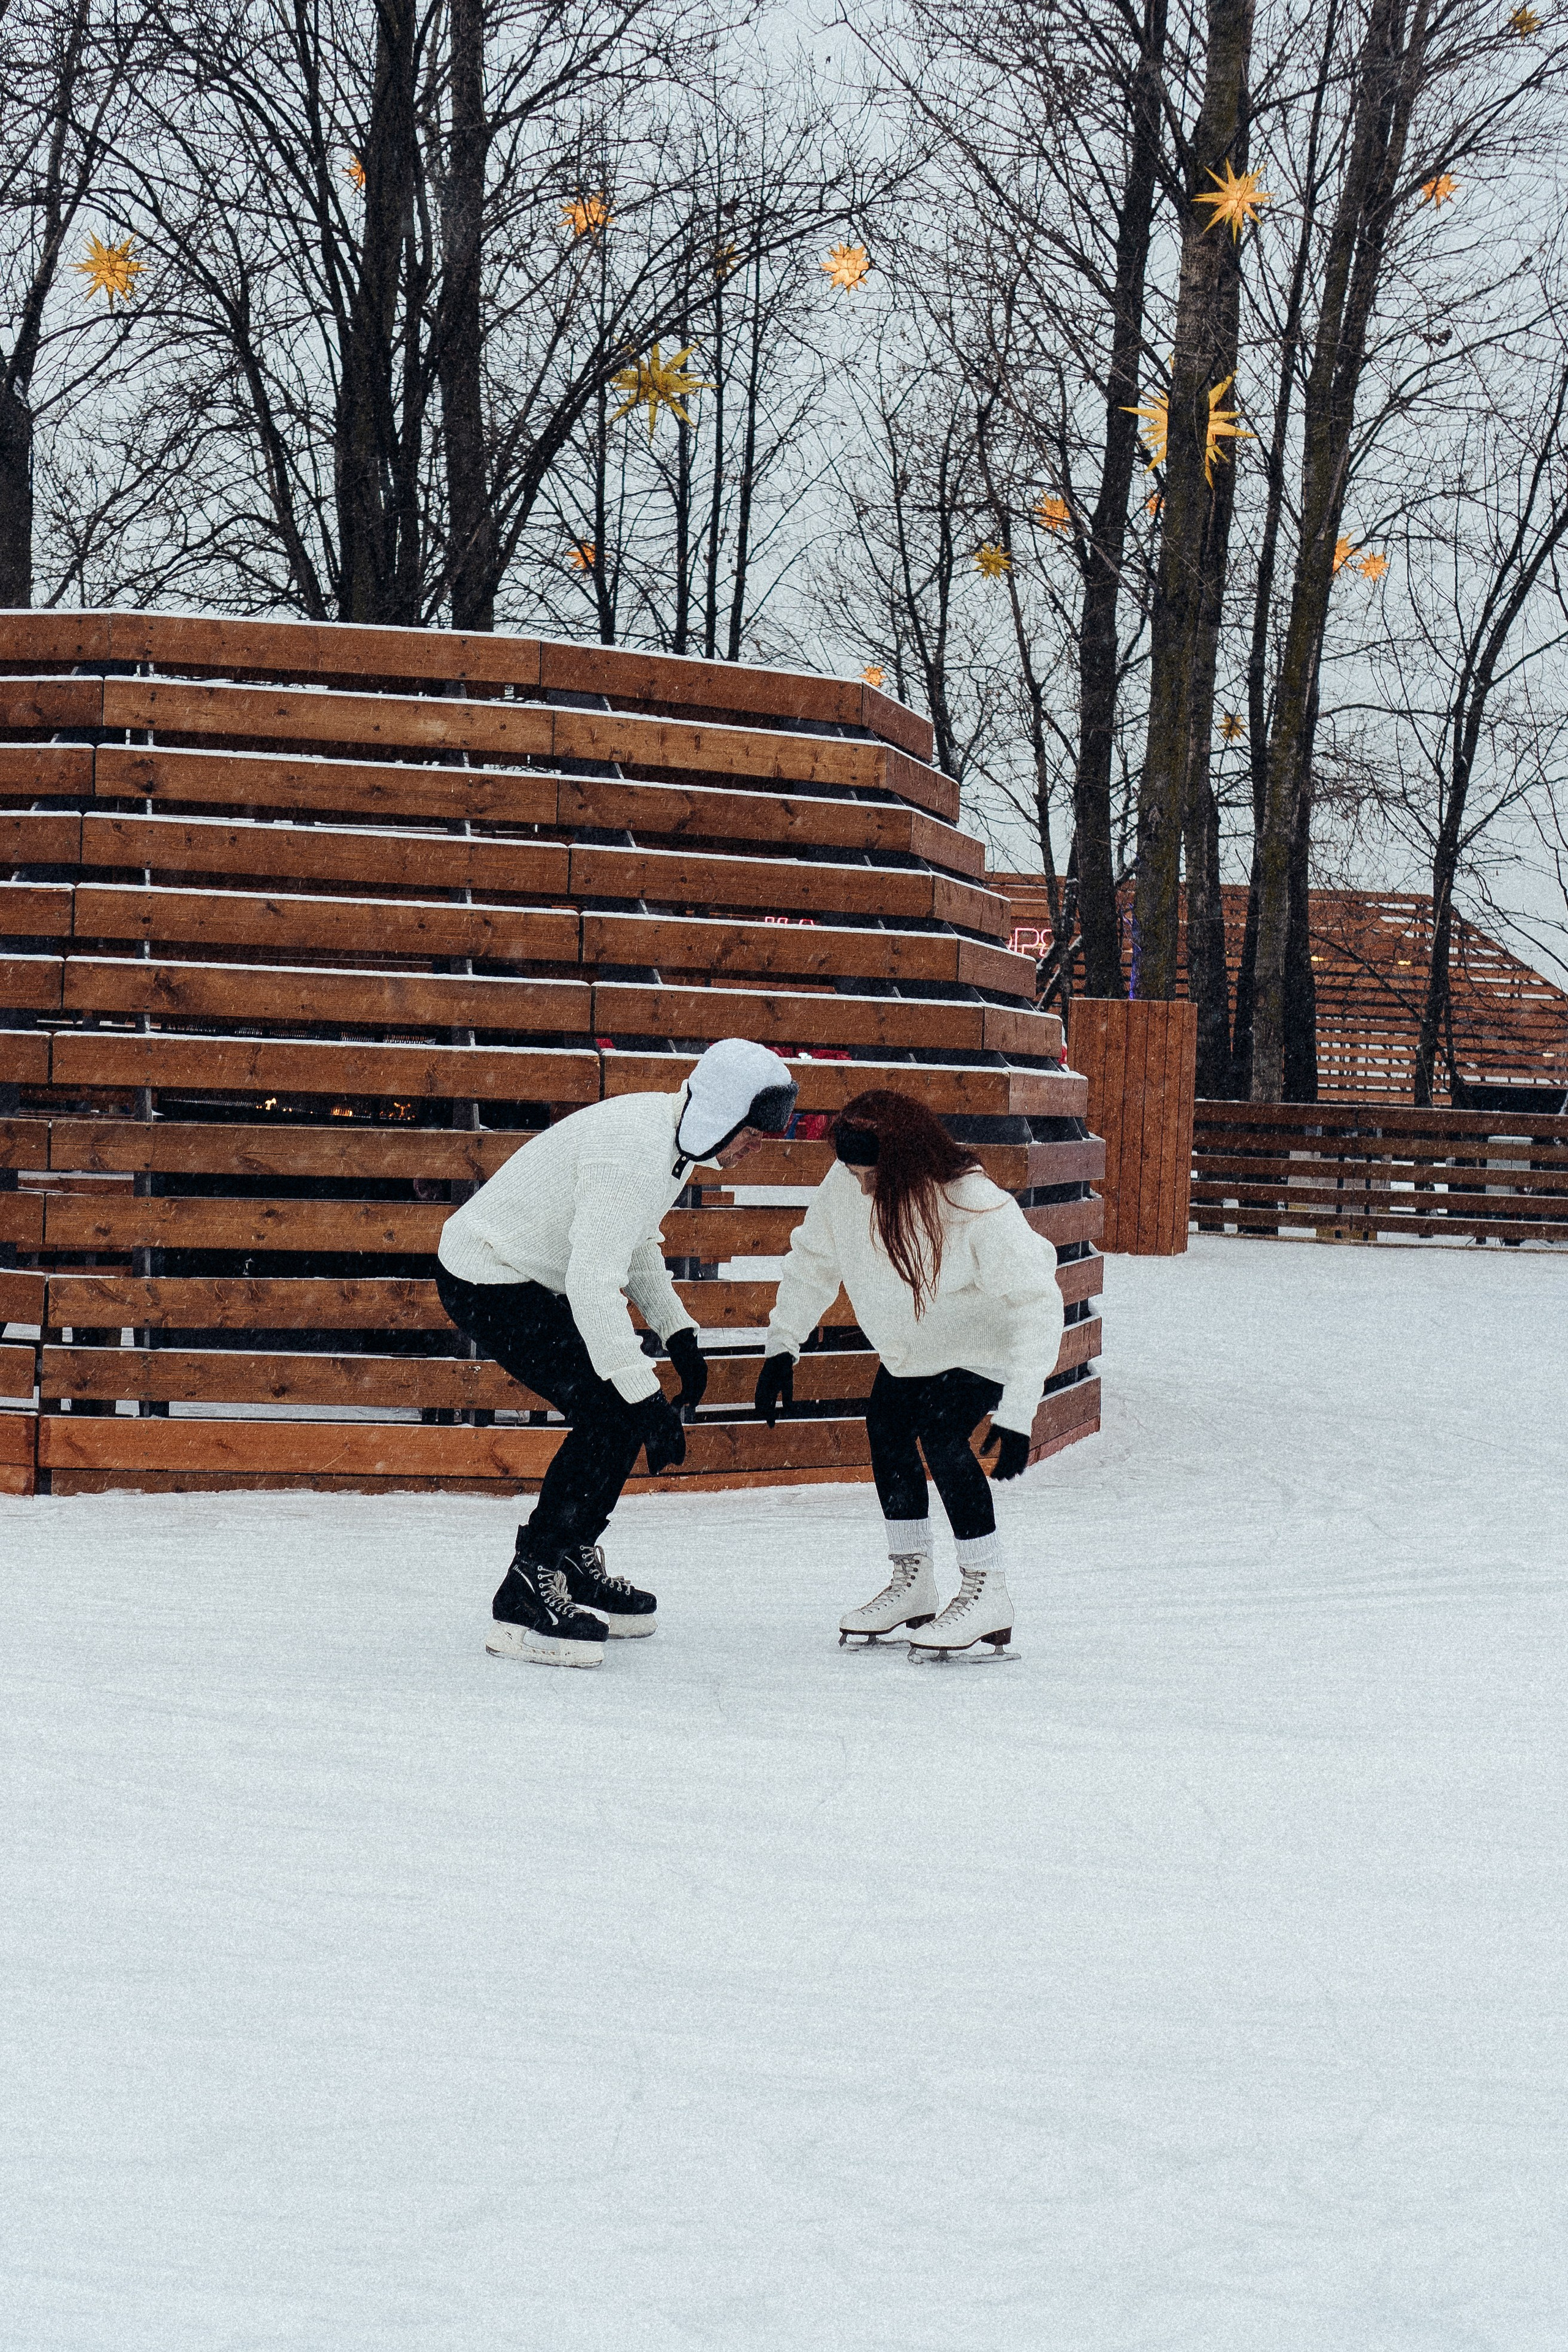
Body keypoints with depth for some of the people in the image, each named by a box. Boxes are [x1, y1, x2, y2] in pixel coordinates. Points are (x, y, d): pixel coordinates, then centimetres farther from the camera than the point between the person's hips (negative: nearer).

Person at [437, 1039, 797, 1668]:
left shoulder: (672, 1134, 4)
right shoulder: (635, 1155, -29)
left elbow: (632, 1242, 19)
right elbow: (593, 1283, -34)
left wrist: (679, 1332, 11)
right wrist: (645, 1393, -34)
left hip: (532, 1277, 10)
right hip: (488, 1280, -10)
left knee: (625, 1409, 11)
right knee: (610, 1415, -15)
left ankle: (574, 1566, 24)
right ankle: (524, 1599, -11)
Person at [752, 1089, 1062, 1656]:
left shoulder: (978, 1209, -38)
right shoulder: (845, 1184, -22)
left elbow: (1037, 1305, -36)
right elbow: (812, 1262, -2)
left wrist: (1016, 1412, -41)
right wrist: (781, 1346, -6)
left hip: (989, 1337, -7)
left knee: (941, 1434, -22)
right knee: (885, 1426, 7)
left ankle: (987, 1594, -10)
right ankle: (913, 1585, 23)